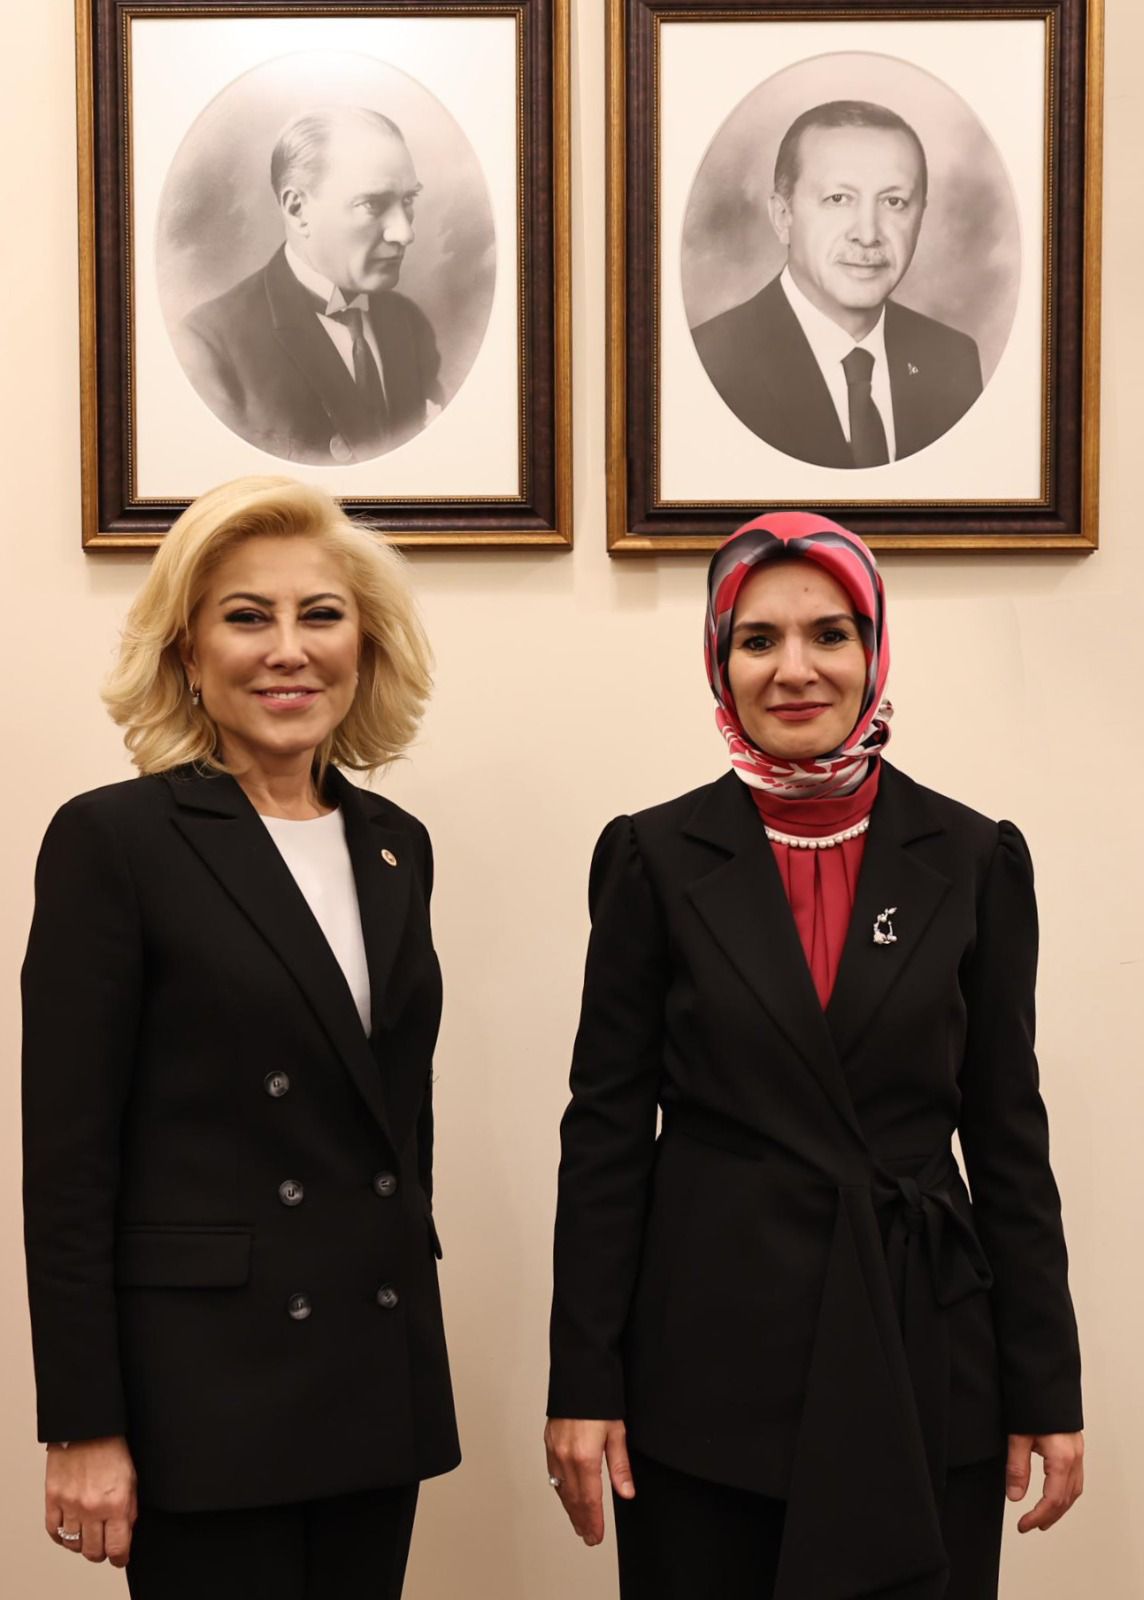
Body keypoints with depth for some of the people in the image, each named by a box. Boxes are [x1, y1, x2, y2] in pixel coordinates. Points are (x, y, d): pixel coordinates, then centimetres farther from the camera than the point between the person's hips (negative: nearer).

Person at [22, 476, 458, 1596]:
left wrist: (407, 1325, 15)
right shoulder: (113, 840, -9)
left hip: (382, 1373, 6)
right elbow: (67, 1159, -10)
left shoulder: (395, 846, 9)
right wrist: (84, 1427, -12)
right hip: (204, 1380, -5)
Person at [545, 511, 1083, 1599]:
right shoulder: (655, 858, -2)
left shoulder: (974, 861, 1)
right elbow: (606, 1130, -1)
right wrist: (583, 1383, -4)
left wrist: (1047, 1389, 2)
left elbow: (1008, 1138, 4)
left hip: (922, 1358, 1)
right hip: (708, 1362, -1)